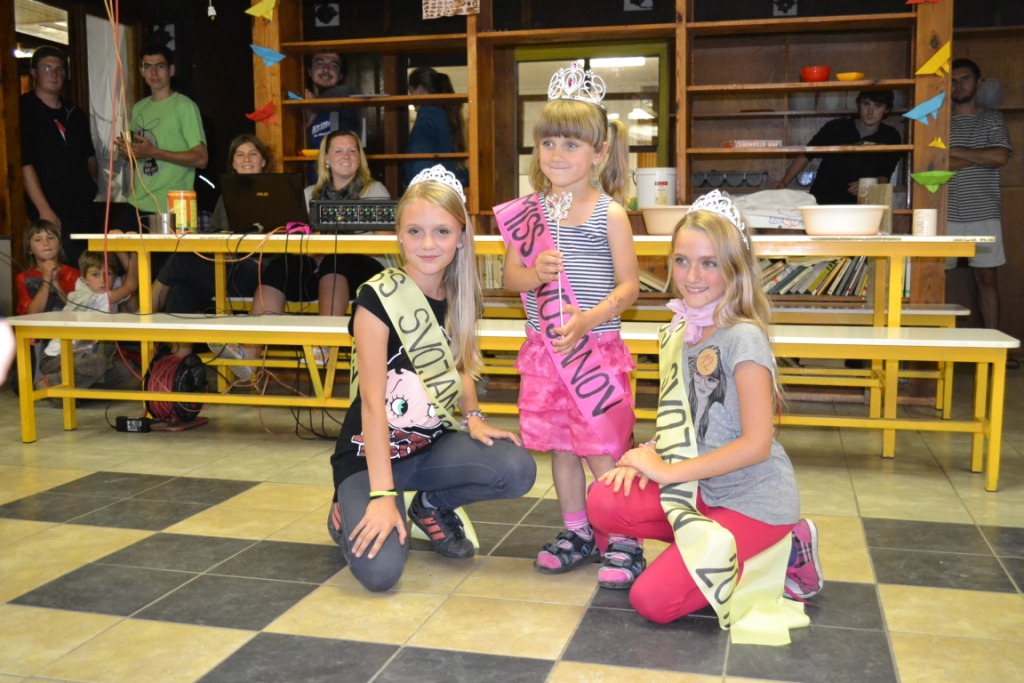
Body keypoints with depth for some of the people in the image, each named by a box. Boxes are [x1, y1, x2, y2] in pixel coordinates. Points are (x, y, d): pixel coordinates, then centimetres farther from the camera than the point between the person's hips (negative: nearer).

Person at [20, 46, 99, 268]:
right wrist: (44, 209, -18)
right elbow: (25, 164, -12)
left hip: (85, 210, 6)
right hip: (52, 215, -6)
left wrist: (92, 190, 13)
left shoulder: (75, 114, 16)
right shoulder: (24, 111, -4)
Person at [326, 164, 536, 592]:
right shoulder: (379, 298, -19)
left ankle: (433, 505, 9)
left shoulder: (461, 297, 0)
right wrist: (383, 495, -25)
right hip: (373, 452, -5)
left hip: (434, 443, 5)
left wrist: (473, 417, -4)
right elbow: (373, 401, -21)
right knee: (380, 569, -26)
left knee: (518, 470, -21)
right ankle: (348, 515, 11)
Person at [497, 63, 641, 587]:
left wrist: (588, 320, -21)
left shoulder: (610, 215, -6)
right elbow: (509, 275, 8)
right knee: (560, 446, 14)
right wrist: (535, 274, -14)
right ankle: (577, 534, 28)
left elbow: (628, 286, -7)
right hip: (544, 349, 5)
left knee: (602, 449, -2)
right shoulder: (529, 211, 5)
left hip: (596, 347, -5)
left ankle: (623, 542, 12)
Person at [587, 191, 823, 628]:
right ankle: (711, 543, 4)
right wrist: (651, 452, -7)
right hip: (704, 489, 7)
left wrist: (668, 471, -18)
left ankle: (781, 549, 4)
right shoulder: (682, 332, 4)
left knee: (652, 600, -13)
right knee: (605, 502, -15)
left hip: (754, 501, -7)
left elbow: (757, 443, -22)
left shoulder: (743, 338, -19)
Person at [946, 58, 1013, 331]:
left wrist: (956, 151, -6)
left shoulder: (993, 119, 9)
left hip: (984, 213, 0)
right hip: (946, 213, 0)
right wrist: (980, 157, -5)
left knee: (986, 277, 4)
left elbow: (1000, 157, -8)